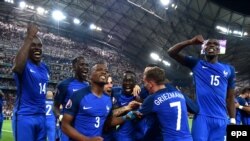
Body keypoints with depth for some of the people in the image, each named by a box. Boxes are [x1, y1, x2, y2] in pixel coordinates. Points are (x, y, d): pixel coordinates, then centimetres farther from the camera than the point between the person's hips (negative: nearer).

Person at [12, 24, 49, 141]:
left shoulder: (45, 68, 13)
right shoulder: (24, 64, -10)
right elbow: (17, 68, -37)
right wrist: (29, 38, -32)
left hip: (41, 116, 7)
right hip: (24, 116, -7)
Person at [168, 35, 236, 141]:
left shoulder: (229, 69, 13)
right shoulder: (196, 64, 8)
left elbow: (230, 97, 14)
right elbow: (171, 53, 3)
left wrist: (233, 120, 8)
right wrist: (190, 42, -11)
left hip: (221, 119, 3)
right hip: (201, 116, -2)